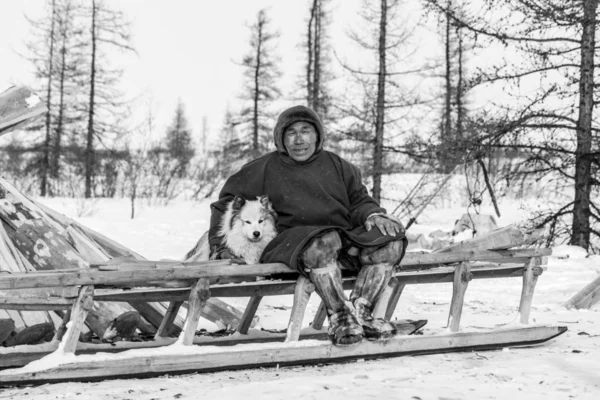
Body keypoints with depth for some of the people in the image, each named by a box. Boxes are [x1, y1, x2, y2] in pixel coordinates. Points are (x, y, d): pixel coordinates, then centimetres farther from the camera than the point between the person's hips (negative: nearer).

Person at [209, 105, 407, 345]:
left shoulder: (338, 166, 21)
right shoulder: (265, 169, 13)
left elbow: (359, 200, 19)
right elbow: (227, 201, 20)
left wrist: (372, 215, -5)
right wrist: (219, 245, 15)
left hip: (344, 237, 4)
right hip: (292, 240, -4)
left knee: (390, 242, -24)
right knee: (324, 244, -41)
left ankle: (361, 311, -20)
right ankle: (339, 316, -29)